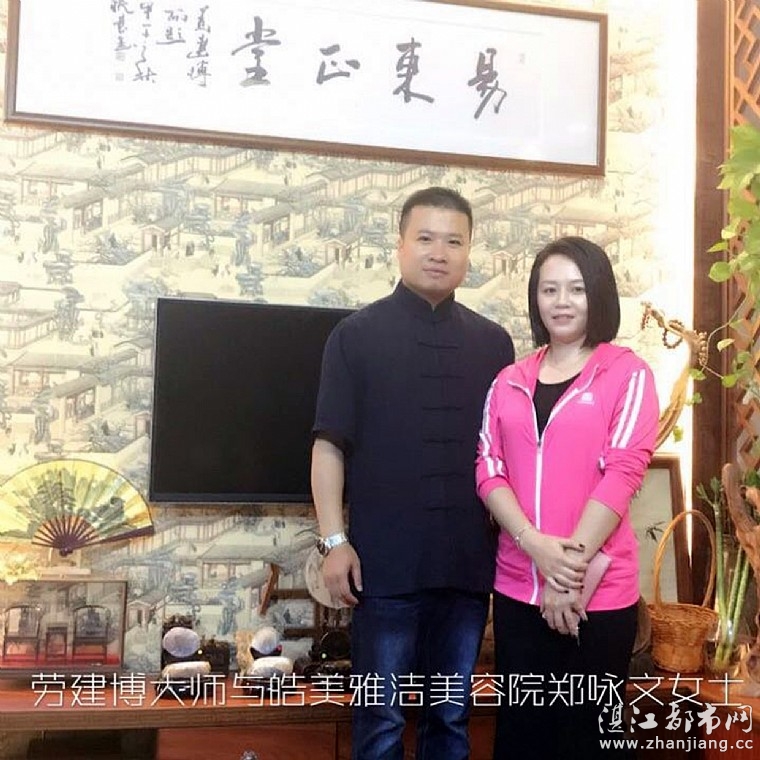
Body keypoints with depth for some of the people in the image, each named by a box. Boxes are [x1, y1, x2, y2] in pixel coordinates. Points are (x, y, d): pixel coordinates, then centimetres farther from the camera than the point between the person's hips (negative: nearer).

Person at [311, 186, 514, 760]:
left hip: (469, 560, 3)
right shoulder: (357, 335, 0)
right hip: (385, 560, -3)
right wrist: (335, 541, -9)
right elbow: (330, 444, -3)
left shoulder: (493, 342, 9)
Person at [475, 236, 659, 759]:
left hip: (601, 591, -3)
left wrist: (571, 564, -15)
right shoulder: (509, 382, 9)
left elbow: (622, 474, -10)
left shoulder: (627, 374, -2)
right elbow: (488, 469, 1)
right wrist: (538, 547, -14)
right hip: (518, 588, 4)